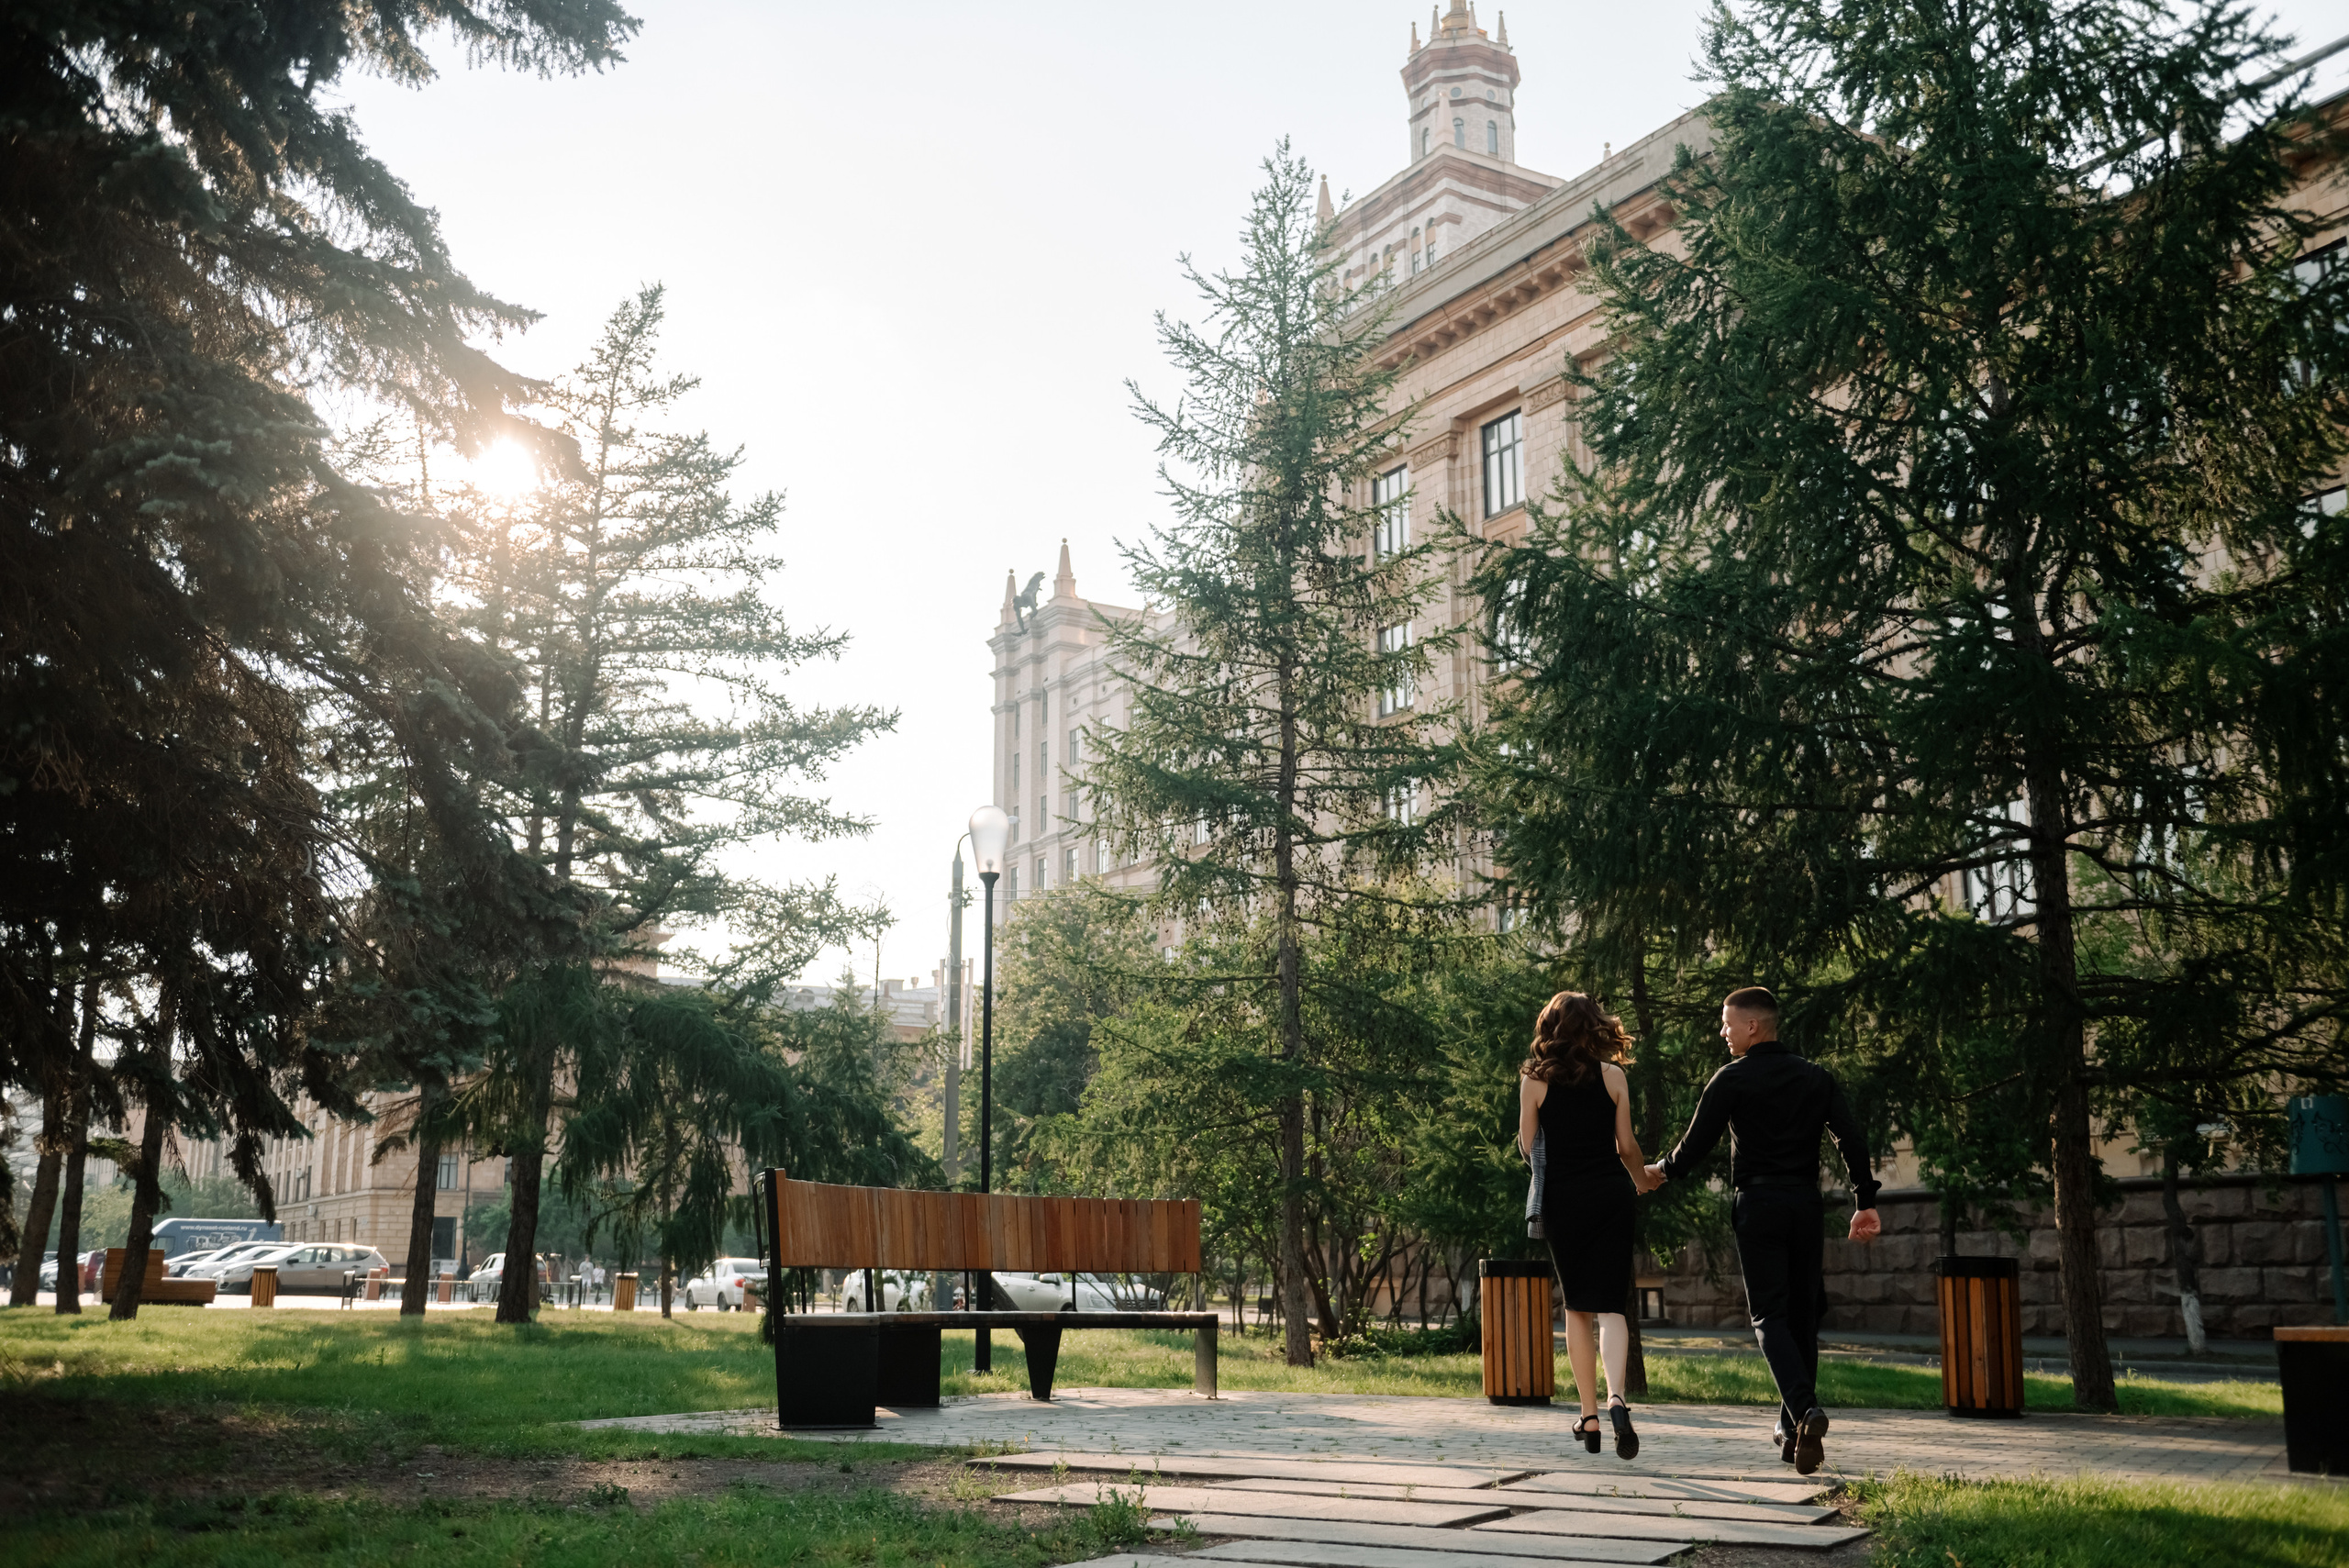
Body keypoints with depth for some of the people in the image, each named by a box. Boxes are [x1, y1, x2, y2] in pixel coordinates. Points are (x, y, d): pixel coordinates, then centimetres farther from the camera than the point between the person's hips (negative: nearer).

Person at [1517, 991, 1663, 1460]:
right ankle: (1616, 1398, -25)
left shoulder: (1534, 1079, -2)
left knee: (1577, 1307, 12)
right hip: (1610, 1194, 0)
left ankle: (1589, 1417, 12)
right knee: (1610, 1306, -1)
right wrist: (1642, 1178, 24)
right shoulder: (1613, 1076, 1)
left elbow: (1527, 1148, 2)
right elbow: (1627, 1146, 5)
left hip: (1562, 1198, 0)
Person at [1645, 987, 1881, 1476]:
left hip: (1757, 1205, -4)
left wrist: (1660, 1171, 16)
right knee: (1802, 1314, 12)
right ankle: (1793, 1427, 16)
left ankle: (1804, 1409, -23)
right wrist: (1865, 1203, 2)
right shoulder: (1817, 1078, 9)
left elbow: (1695, 1146, -2)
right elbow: (1852, 1140, 0)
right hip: (1806, 1202, 4)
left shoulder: (1731, 1080, -3)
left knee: (1769, 1315, -1)